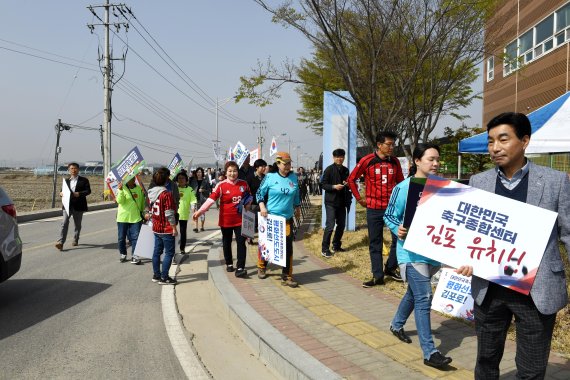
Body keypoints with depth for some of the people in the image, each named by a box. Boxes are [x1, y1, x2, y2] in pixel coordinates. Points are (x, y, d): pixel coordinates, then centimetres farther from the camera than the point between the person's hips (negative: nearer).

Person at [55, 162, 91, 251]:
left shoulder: (84, 180, 3)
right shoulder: (66, 180, 15)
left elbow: (88, 191, -6)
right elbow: (63, 190, 19)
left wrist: (79, 194, -22)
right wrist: (61, 193, -4)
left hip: (78, 205, -1)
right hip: (67, 204, 1)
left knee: (77, 224, 11)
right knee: (64, 223, -12)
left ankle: (75, 240, 30)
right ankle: (60, 242, -18)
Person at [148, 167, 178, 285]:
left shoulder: (151, 193, 6)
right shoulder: (167, 194, -19)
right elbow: (169, 213, -20)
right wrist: (174, 227, -14)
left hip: (156, 227, 8)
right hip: (167, 229, -8)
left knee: (157, 251, 16)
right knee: (169, 252, 1)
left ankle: (156, 275, 25)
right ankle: (164, 278, 2)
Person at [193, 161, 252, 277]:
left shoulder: (244, 184, 0)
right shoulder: (221, 185, -10)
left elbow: (249, 197, 16)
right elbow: (211, 199, -18)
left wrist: (247, 205, -4)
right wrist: (200, 211, -28)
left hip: (240, 219, 1)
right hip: (226, 220, -1)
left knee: (241, 243, -5)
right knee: (226, 243, 13)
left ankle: (240, 268, -4)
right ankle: (229, 264, 31)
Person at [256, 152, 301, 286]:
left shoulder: (293, 177, 4)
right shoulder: (270, 177, -7)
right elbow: (260, 193, -1)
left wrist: (297, 207, 21)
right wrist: (262, 207, -13)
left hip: (287, 218, 3)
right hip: (270, 217, -2)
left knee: (288, 247, -3)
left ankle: (287, 276, 6)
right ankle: (261, 267, 39)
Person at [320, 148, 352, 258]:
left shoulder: (345, 170, 11)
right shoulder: (329, 169, -7)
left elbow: (349, 184, 22)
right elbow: (323, 184, -9)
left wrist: (347, 184, -1)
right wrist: (334, 186, -23)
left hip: (342, 202, 6)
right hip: (331, 202, -6)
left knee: (341, 225, 12)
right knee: (330, 225, -10)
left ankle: (336, 246, 27)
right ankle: (324, 249, -2)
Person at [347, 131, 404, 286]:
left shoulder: (395, 162, 4)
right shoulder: (367, 161, -7)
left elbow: (400, 181, 19)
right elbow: (351, 179, 2)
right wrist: (359, 198, 1)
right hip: (374, 209, -3)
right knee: (375, 244, 5)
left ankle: (390, 268, 23)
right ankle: (378, 276, 14)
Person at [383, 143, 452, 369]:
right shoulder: (404, 188, -11)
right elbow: (389, 216, -4)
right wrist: (398, 230, -22)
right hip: (412, 251, -6)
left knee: (414, 293, 21)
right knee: (423, 298, -9)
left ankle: (397, 325, 45)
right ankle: (429, 352, -2)